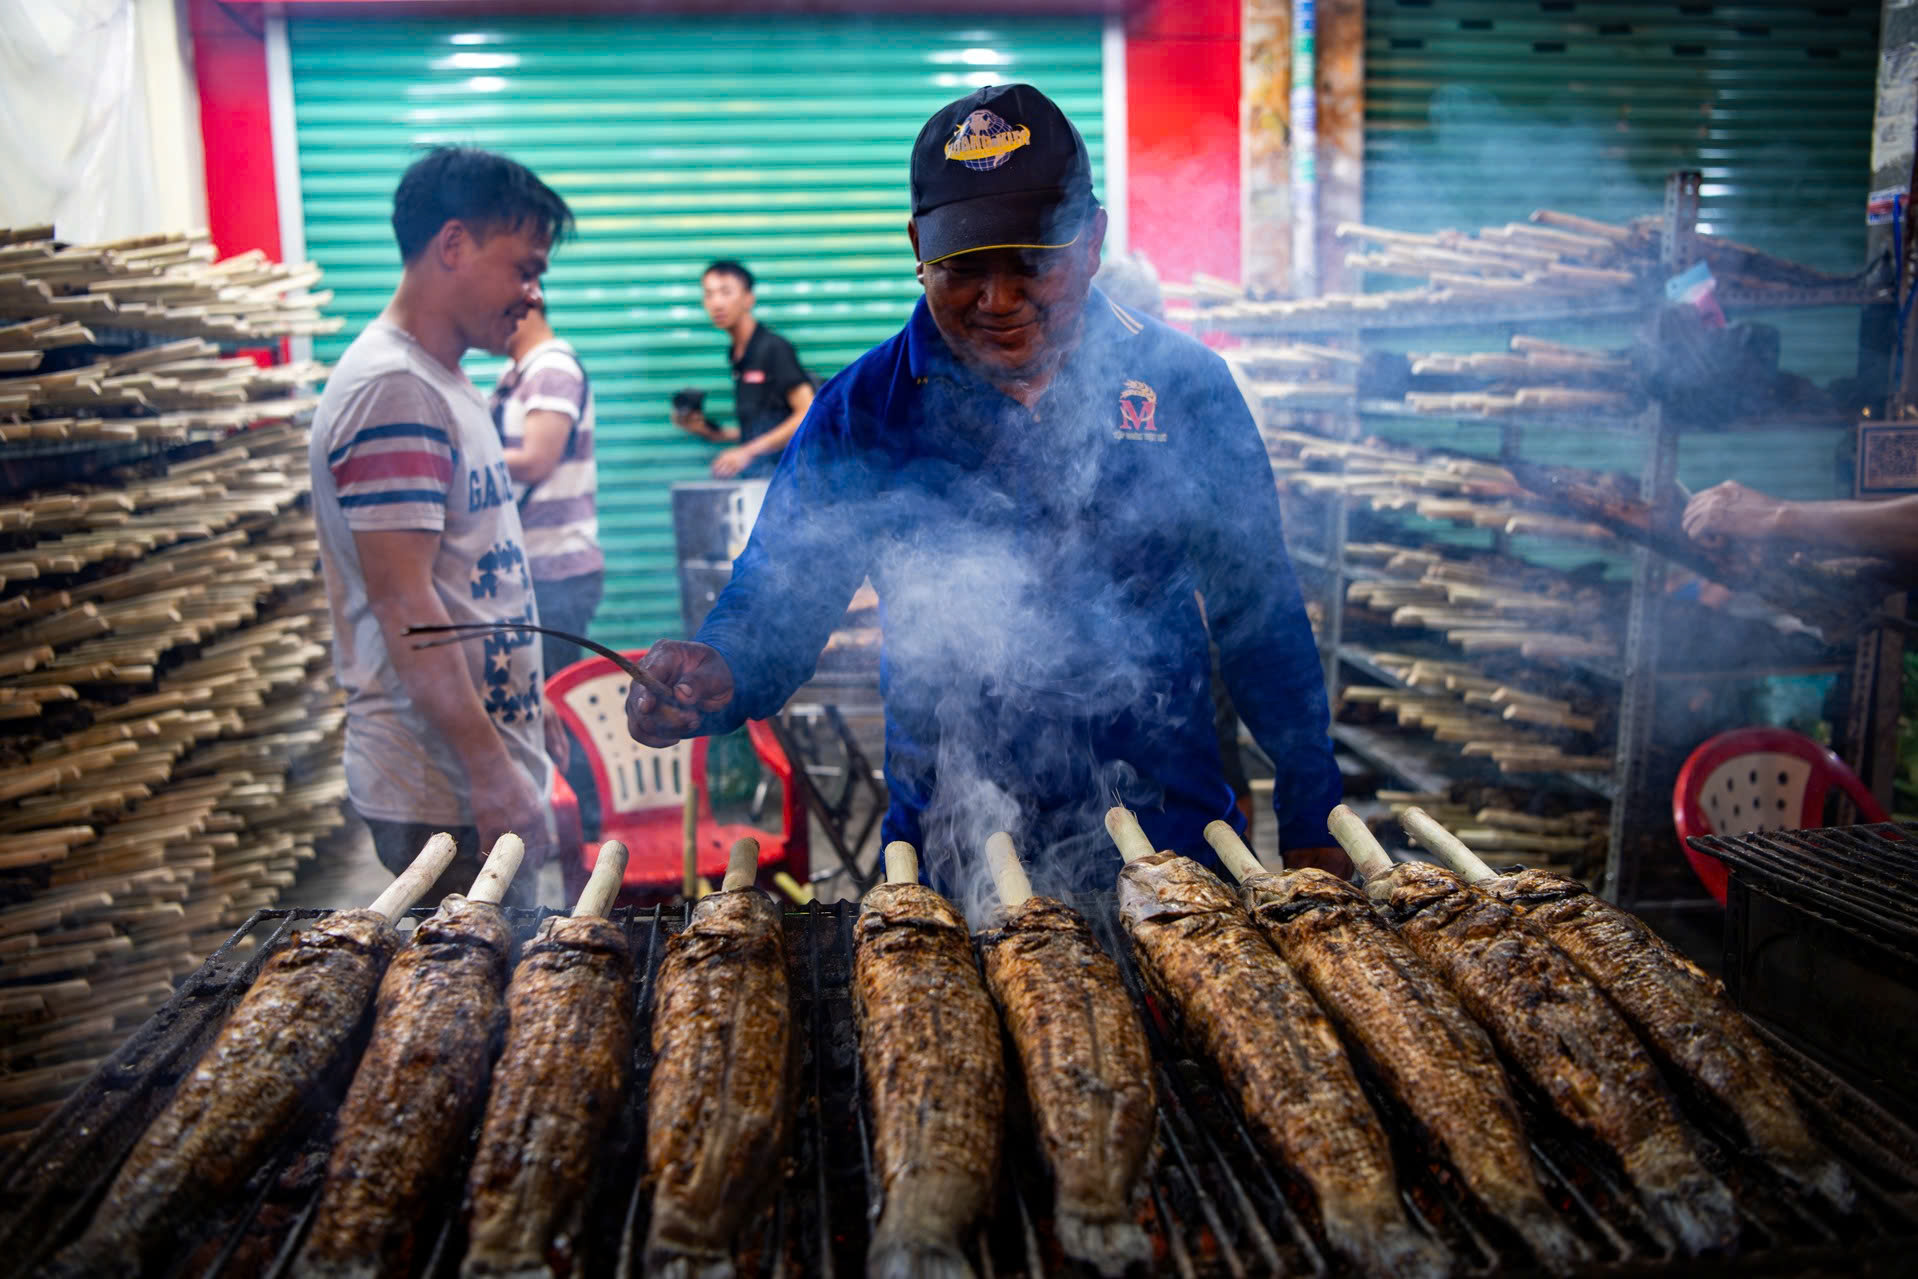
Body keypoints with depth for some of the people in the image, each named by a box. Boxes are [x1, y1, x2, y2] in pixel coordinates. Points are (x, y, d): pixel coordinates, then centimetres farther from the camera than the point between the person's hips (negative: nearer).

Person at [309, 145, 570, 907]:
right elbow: (404, 604, -22)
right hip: (448, 793, -9)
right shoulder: (393, 388, -16)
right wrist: (492, 772, -21)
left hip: (487, 764, 9)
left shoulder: (442, 381, 15)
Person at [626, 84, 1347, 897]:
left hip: (1170, 843, 1)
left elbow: (1263, 615, 5)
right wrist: (706, 682, -27)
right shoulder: (861, 412, -4)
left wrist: (1311, 825, 5)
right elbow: (773, 609, -3)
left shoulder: (1185, 387, -2)